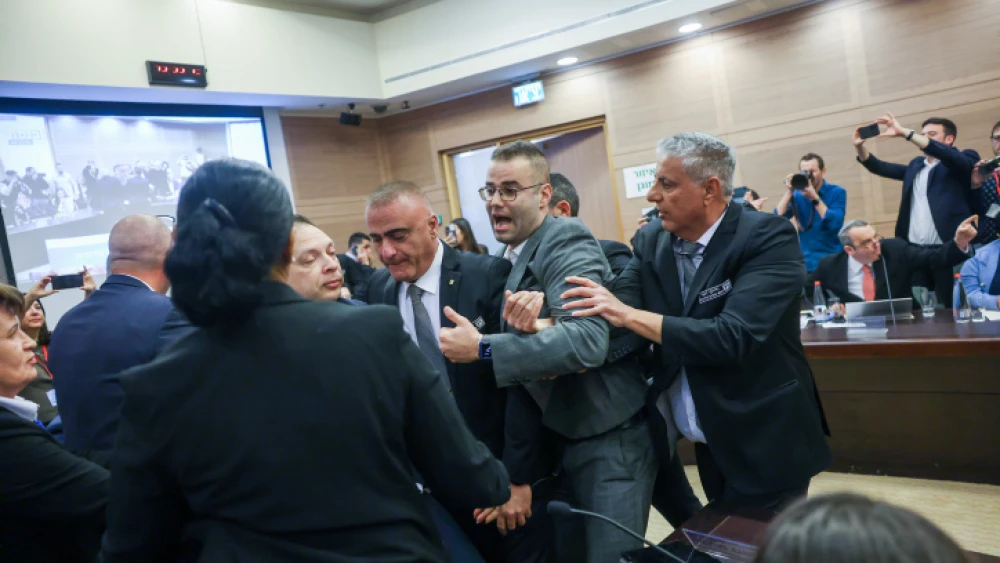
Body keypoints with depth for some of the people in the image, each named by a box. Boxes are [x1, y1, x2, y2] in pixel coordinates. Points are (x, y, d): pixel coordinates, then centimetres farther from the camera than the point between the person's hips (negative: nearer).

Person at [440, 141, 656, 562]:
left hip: (609, 441, -9)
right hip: (560, 436, 9)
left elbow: (587, 340, -34)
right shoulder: (512, 258, 8)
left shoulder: (566, 242, -19)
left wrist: (482, 349, -31)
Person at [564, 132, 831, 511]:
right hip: (710, 446, 6)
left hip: (763, 446, -6)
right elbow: (610, 320, -10)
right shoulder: (651, 241, 0)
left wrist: (629, 315, -26)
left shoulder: (769, 239, -18)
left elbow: (732, 337, -29)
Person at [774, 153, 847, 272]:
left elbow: (835, 224, -18)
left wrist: (814, 198, -21)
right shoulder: (797, 195, 6)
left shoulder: (837, 192, -3)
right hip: (807, 262, 2)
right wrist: (789, 192, -14)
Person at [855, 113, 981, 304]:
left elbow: (946, 155, -18)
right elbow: (880, 167, 17)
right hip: (914, 251, 5)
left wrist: (905, 132, -24)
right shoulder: (916, 165, 19)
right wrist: (860, 146, -2)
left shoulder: (965, 159, 2)